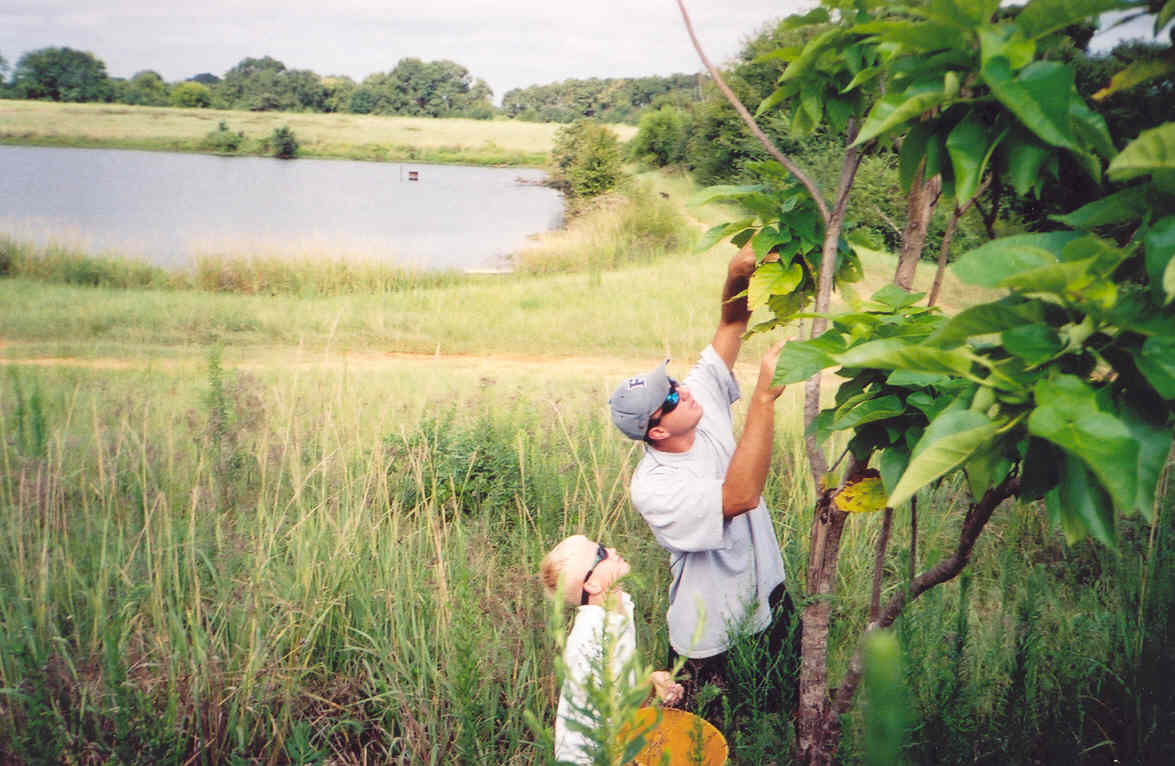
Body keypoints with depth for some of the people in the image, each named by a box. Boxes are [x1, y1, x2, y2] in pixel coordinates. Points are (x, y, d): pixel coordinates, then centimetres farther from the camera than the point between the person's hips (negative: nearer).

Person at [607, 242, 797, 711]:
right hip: (709, 637, -7)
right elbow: (739, 497, -42)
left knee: (791, 705, 21)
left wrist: (738, 275, -28)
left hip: (770, 597, 7)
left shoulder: (702, 401, -9)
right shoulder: (651, 488, -29)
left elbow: (731, 326, -5)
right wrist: (765, 398, -44)